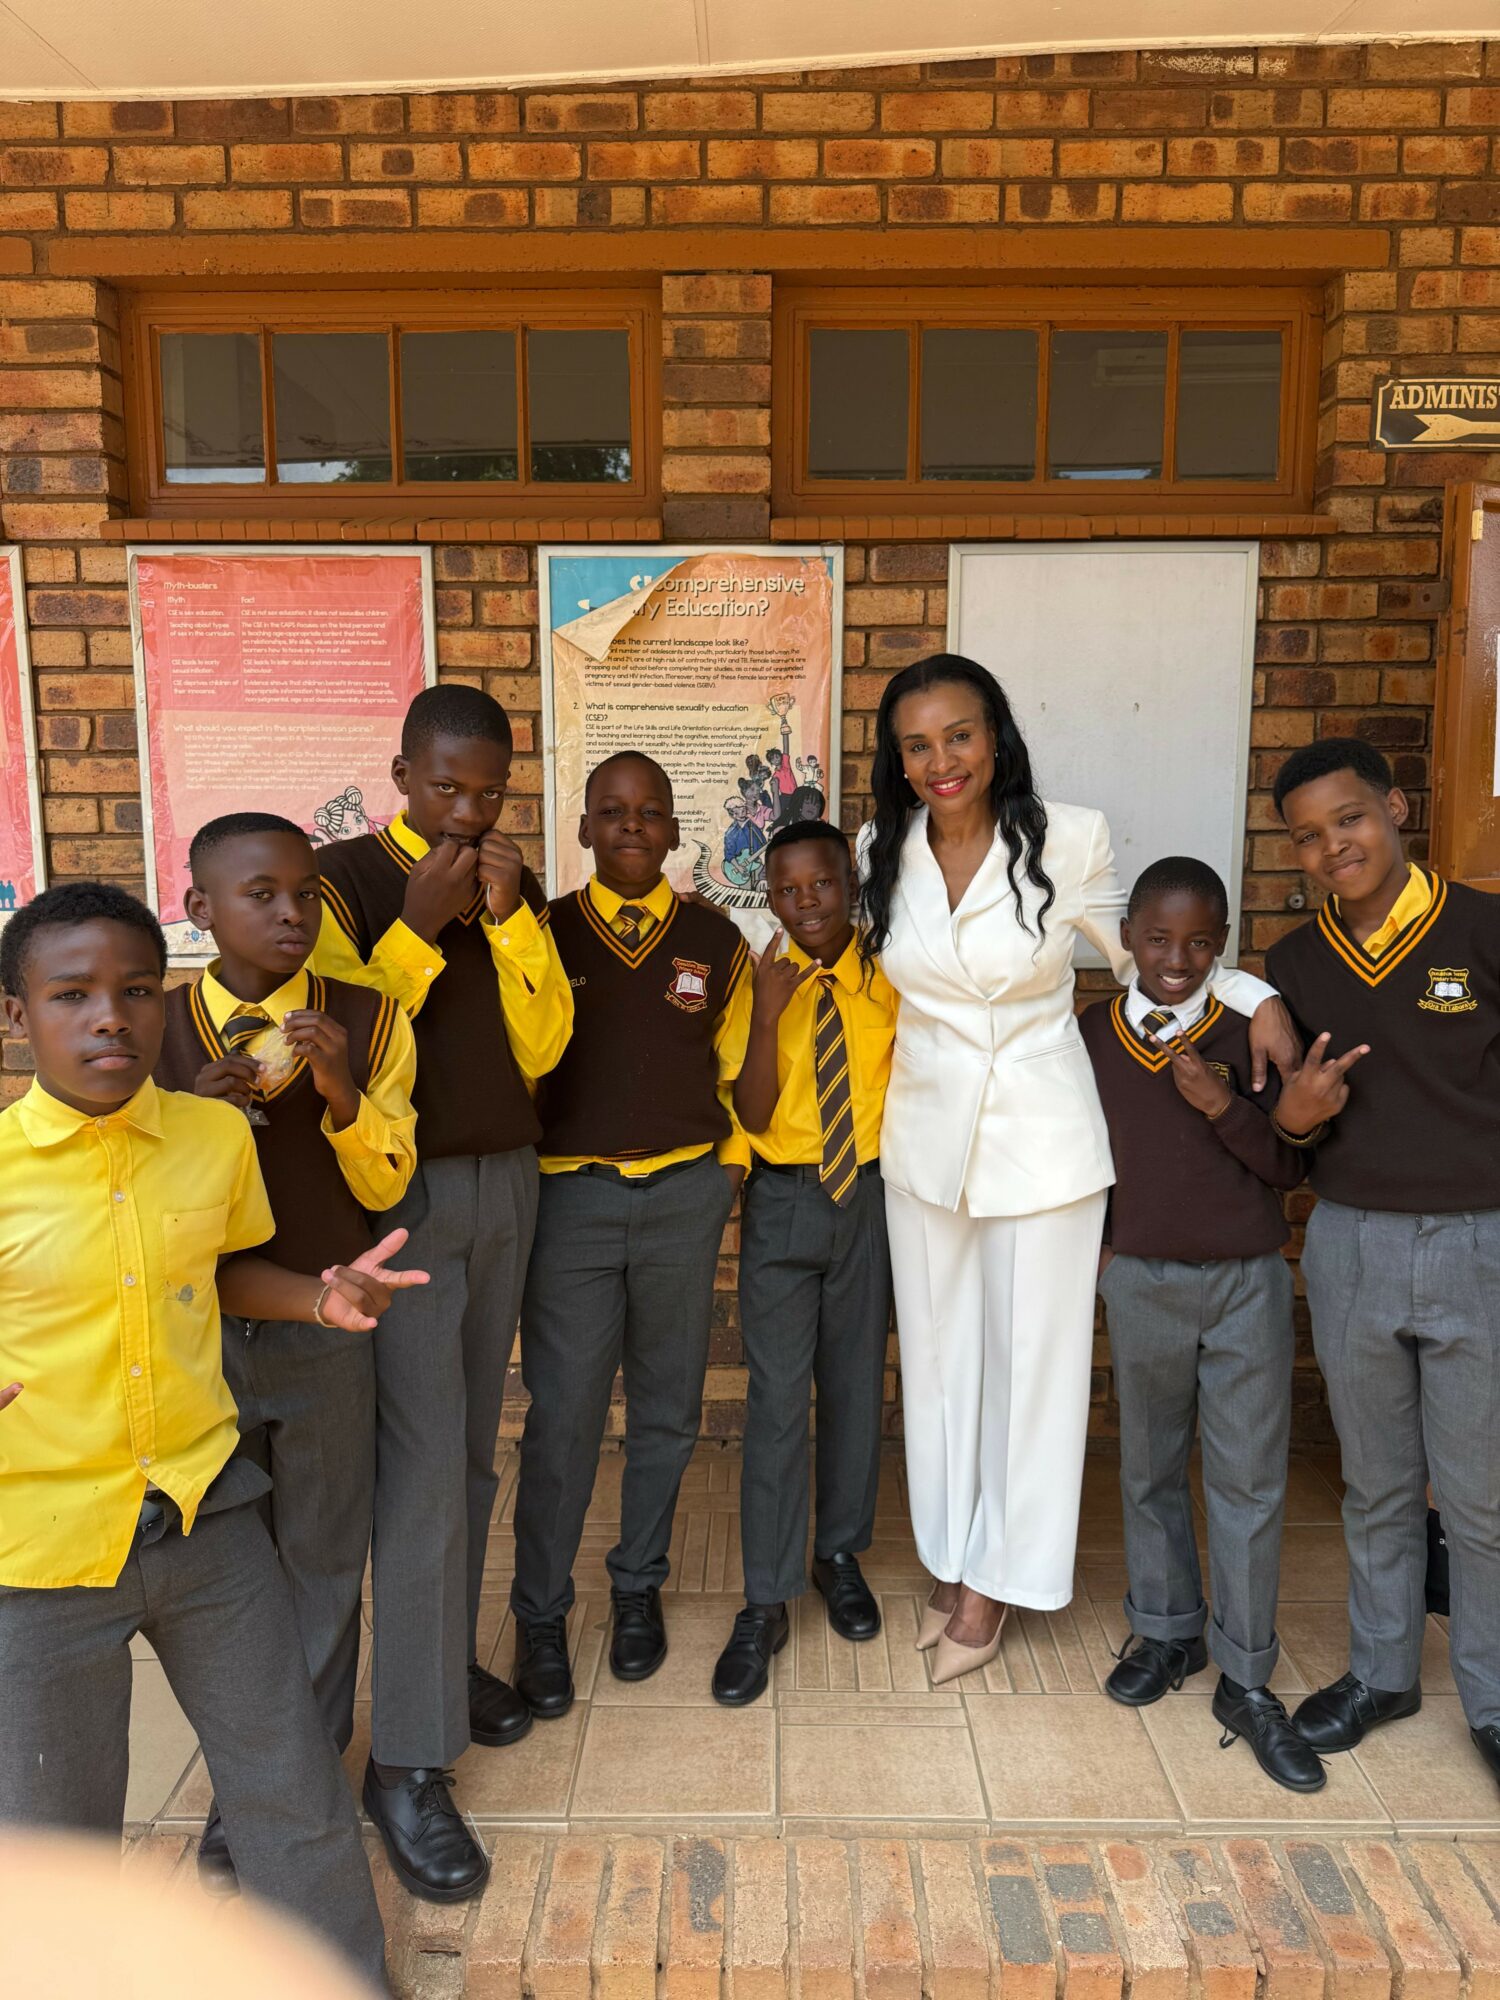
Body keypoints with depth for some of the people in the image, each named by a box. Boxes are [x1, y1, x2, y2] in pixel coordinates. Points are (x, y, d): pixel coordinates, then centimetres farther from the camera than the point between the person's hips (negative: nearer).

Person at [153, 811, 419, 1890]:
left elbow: (386, 1186, -3)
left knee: (324, 1561, 12)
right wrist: (200, 1115, -19)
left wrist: (341, 1096, -22)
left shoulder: (369, 1019, -6)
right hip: (200, 1330, 1)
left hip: (325, 1328, -1)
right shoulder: (157, 1027, -4)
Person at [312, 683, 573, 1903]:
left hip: (506, 1182, 5)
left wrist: (510, 920, -10)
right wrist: (416, 924, -19)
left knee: (472, 1450, 15)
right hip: (399, 1192, -5)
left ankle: (445, 1659, 34)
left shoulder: (517, 888, 9)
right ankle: (407, 1762, 6)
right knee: (422, 1469, -6)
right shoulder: (344, 877, -6)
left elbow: (541, 1049, 2)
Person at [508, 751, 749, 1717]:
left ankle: (640, 1588, 31)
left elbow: (736, 1067, 12)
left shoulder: (714, 940, 6)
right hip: (571, 1195, -1)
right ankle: (541, 1615, 18)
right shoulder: (545, 933, 3)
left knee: (667, 1409, 12)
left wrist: (731, 1169, 7)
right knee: (562, 1415, -1)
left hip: (686, 1196, 2)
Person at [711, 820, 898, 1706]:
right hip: (783, 1201, -2)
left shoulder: (886, 984, -1)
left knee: (857, 1386, 13)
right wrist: (768, 1016, -23)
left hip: (869, 1198, 2)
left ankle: (840, 1555, 34)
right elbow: (751, 1117, -12)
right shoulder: (758, 985, -5)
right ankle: (766, 1604, 12)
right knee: (777, 1400, -1)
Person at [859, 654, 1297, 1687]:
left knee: (1031, 1358, 10)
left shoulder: (1070, 837, -12)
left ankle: (993, 1580, 31)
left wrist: (1253, 995, -13)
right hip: (926, 1136, 3)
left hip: (1043, 1139, -3)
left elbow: (1140, 955, 0)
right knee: (939, 1355, 15)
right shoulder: (883, 850, -2)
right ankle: (952, 1563, 36)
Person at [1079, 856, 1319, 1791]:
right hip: (1141, 1283, 2)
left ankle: (1247, 1681, 20)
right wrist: (1091, 1241, 3)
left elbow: (1293, 1167, -6)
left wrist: (1226, 1107, -21)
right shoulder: (1092, 1037, -2)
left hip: (1249, 1284, -2)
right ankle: (1168, 1632, 35)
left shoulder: (1253, 1031, -7)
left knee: (1250, 1481, 5)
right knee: (1151, 1468, 15)